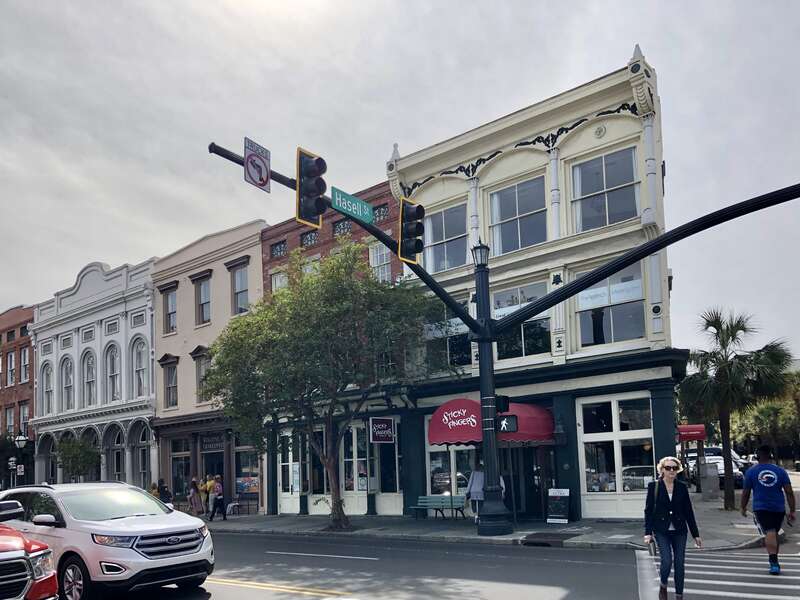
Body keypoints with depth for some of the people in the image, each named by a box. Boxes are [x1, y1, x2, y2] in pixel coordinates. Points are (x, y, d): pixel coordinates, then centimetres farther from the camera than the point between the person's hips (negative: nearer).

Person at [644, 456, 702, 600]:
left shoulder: (682, 487, 3)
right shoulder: (654, 486, -3)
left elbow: (689, 512, 8)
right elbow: (648, 510, -2)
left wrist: (696, 534, 7)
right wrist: (648, 533, -9)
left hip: (679, 531, 3)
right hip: (662, 531, -2)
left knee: (679, 564, 4)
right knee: (667, 561, -13)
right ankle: (663, 587, 14)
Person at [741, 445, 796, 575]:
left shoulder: (751, 471, 0)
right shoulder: (780, 471, 4)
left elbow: (745, 493, 4)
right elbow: (789, 492, -1)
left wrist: (743, 508, 18)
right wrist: (792, 511, 2)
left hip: (761, 508, -3)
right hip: (779, 508, 3)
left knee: (769, 533, -12)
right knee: (774, 533, 19)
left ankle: (774, 562, -31)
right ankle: (774, 561, 31)